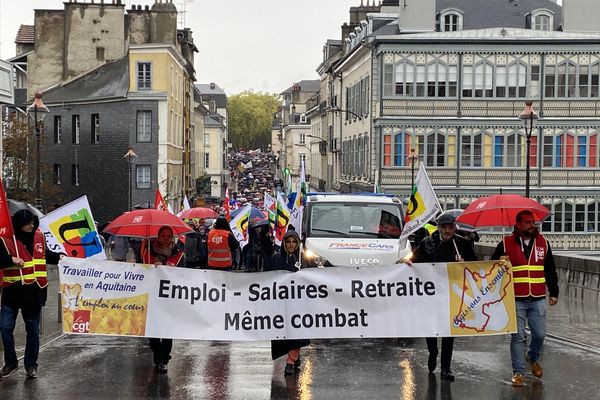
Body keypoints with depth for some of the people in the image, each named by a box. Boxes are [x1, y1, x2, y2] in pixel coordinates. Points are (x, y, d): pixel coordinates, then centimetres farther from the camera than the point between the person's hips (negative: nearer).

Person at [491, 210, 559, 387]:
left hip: (538, 299, 2)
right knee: (517, 336, -2)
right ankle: (518, 372, 7)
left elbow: (550, 270, 15)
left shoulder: (543, 243, 8)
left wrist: (554, 292, 12)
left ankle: (533, 359, 36)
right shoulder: (506, 244, 0)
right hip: (516, 299, -2)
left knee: (539, 334, 6)